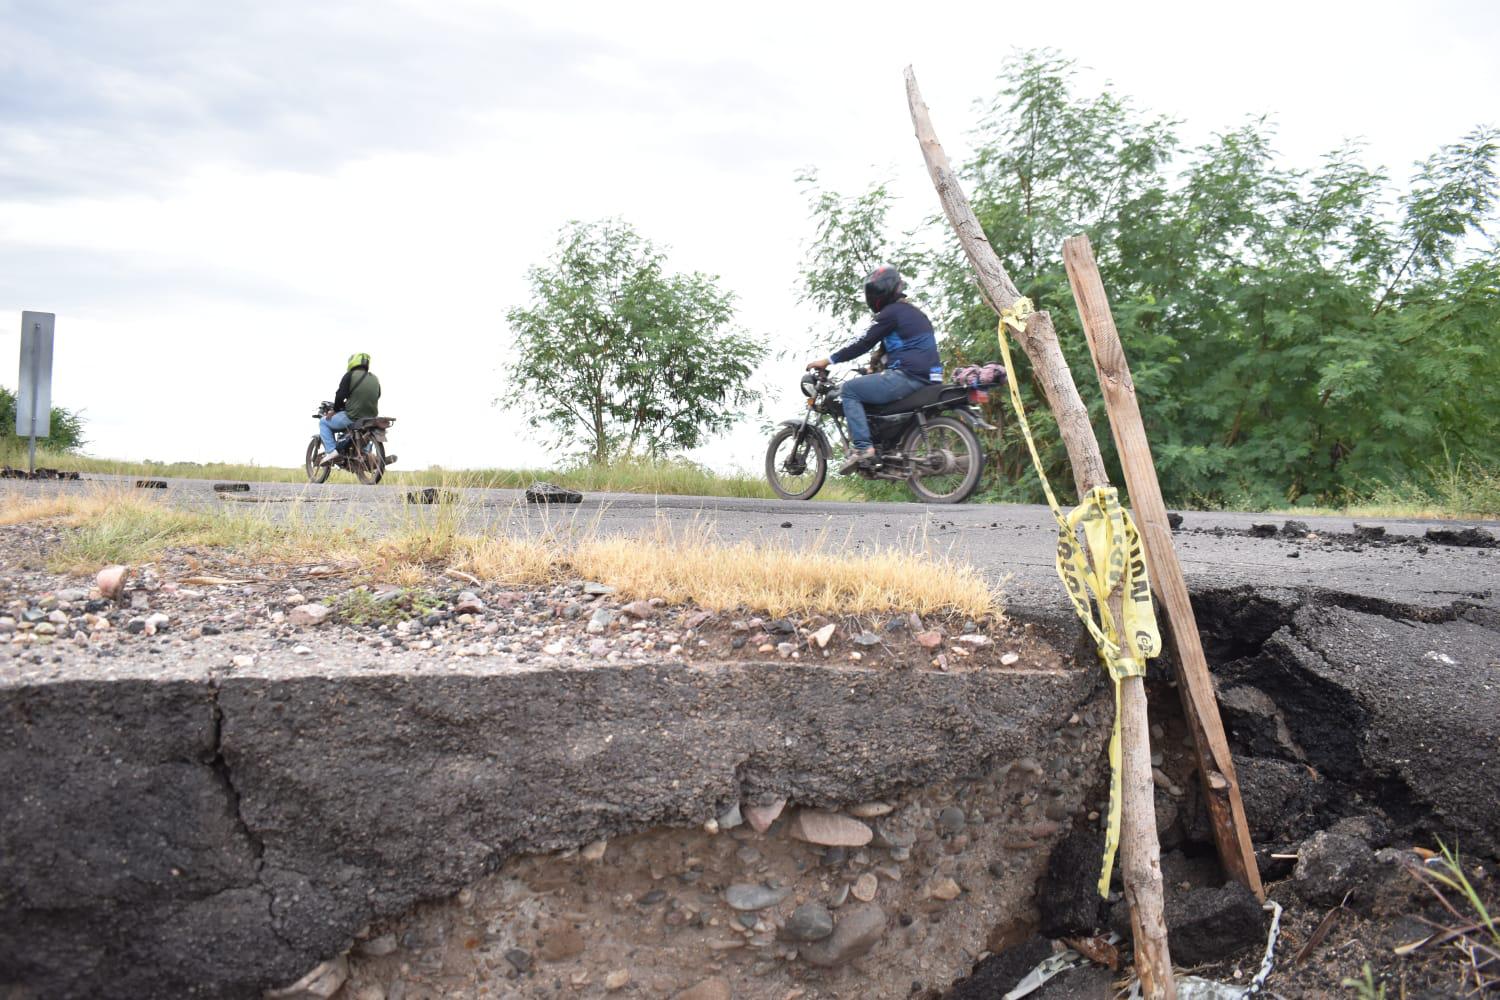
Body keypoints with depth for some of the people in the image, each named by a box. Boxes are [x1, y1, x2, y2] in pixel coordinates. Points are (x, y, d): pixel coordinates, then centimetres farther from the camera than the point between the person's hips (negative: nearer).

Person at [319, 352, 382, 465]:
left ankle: (331, 451, -2)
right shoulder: (375, 380, 13)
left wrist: (335, 410, 8)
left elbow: (340, 396, -9)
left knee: (323, 422, 15)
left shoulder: (350, 375, -4)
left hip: (352, 418, -6)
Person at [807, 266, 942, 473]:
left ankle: (863, 448, -17)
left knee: (849, 390, -4)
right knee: (867, 388, 30)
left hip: (907, 376, -10)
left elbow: (864, 343, -8)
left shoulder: (892, 312, -6)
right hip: (925, 377, 10)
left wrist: (828, 360, -3)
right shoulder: (914, 313, 24)